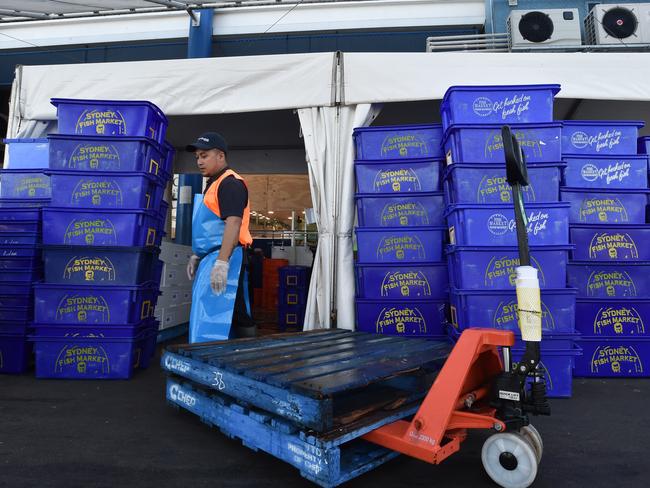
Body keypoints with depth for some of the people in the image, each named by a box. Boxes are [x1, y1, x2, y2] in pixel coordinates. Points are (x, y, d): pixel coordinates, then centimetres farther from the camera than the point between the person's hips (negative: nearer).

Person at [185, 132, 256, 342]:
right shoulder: (213, 184, 21)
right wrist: (196, 255, 25)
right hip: (211, 257, 10)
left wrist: (221, 262, -28)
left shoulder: (230, 183, -11)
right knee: (236, 315, 13)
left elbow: (233, 222, -22)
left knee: (209, 319, -10)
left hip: (225, 257, -10)